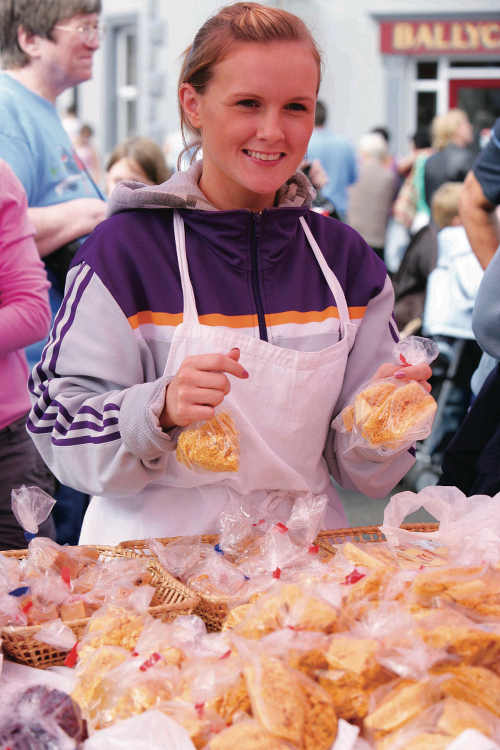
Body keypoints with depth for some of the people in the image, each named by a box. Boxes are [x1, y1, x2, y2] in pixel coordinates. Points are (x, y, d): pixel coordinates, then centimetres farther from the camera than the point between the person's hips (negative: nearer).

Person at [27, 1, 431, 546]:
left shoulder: (344, 256, 9)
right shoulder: (126, 247, -3)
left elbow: (360, 471, 11)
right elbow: (62, 437, -8)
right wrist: (159, 411, -24)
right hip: (160, 552, -3)